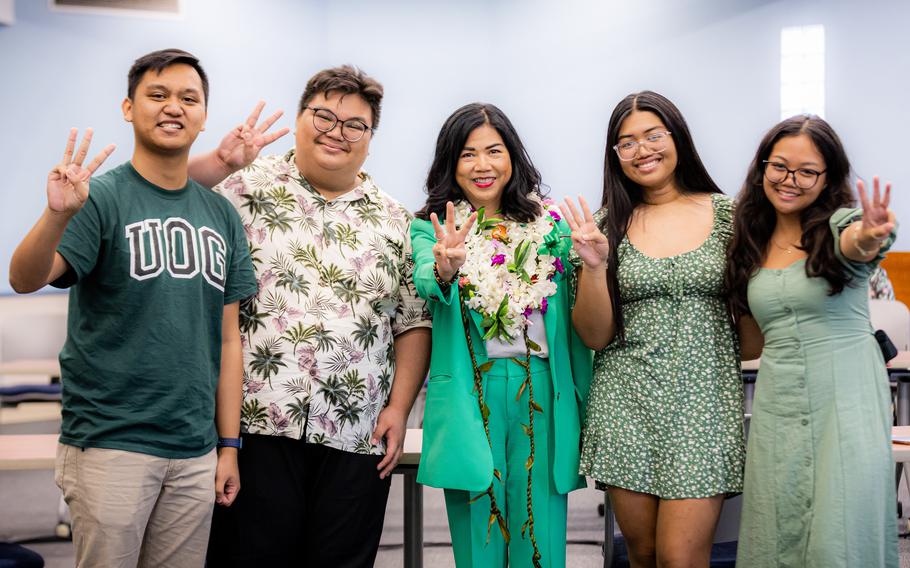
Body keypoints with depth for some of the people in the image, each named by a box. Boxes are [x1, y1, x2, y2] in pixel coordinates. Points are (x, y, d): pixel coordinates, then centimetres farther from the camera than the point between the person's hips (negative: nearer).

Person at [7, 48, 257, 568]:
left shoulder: (221, 214, 9)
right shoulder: (101, 197, -6)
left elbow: (227, 337, 11)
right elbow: (24, 280, -21)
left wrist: (229, 445, 8)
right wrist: (57, 215, -40)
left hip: (194, 452, 5)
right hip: (111, 444, -4)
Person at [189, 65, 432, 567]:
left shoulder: (395, 221, 11)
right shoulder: (250, 188, 4)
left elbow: (413, 323, 11)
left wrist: (399, 407, 2)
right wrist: (217, 163, -19)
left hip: (356, 436, 3)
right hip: (255, 424, -2)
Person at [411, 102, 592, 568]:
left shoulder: (548, 225, 9)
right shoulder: (430, 228, 3)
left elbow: (574, 320, 13)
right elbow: (425, 282, -19)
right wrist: (445, 271, -38)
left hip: (541, 393, 2)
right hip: (470, 398, -1)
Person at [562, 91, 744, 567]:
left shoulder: (726, 213, 3)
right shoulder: (609, 223, 5)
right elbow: (594, 336, 2)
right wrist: (594, 266, -13)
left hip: (704, 401, -1)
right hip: (627, 403, 2)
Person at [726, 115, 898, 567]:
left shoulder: (842, 223, -4)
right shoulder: (751, 243, 10)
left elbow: (855, 243, -31)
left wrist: (870, 239, -53)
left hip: (846, 399, -4)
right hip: (777, 406, 4)